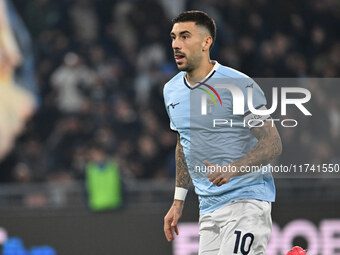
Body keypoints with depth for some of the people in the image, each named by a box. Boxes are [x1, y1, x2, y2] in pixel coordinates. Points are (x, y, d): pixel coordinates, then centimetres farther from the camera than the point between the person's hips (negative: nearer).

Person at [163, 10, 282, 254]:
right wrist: (178, 201, 22)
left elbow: (273, 143, -13)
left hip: (247, 200, -7)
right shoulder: (172, 90, 11)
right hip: (208, 207, 7)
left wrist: (232, 170, -28)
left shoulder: (239, 86, -12)